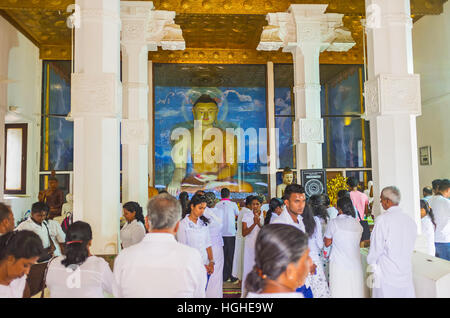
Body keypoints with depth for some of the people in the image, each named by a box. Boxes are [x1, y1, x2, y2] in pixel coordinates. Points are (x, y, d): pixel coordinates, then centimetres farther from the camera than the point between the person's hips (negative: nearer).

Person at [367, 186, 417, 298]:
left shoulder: (383, 219, -17)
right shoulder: (411, 221, 1)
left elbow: (376, 248, -12)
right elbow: (410, 248, 10)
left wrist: (371, 262, 6)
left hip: (386, 275, -5)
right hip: (406, 275, 5)